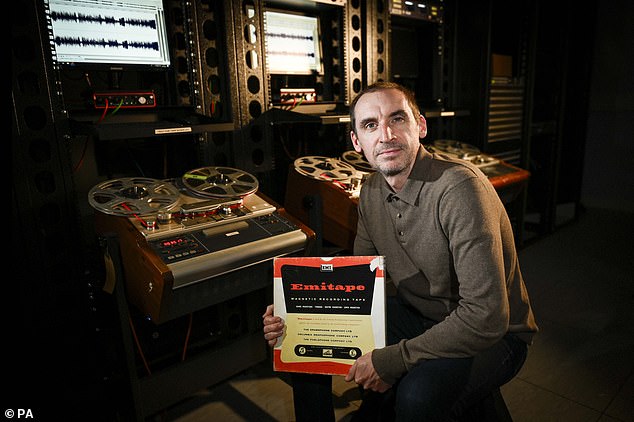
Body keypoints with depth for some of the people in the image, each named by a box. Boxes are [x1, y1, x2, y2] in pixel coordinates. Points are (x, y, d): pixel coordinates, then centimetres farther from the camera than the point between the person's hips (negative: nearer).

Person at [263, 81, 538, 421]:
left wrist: (391, 360, -25)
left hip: (491, 334, -5)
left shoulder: (459, 187, -27)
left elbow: (486, 316, -30)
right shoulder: (372, 192, -2)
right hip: (417, 317, 6)